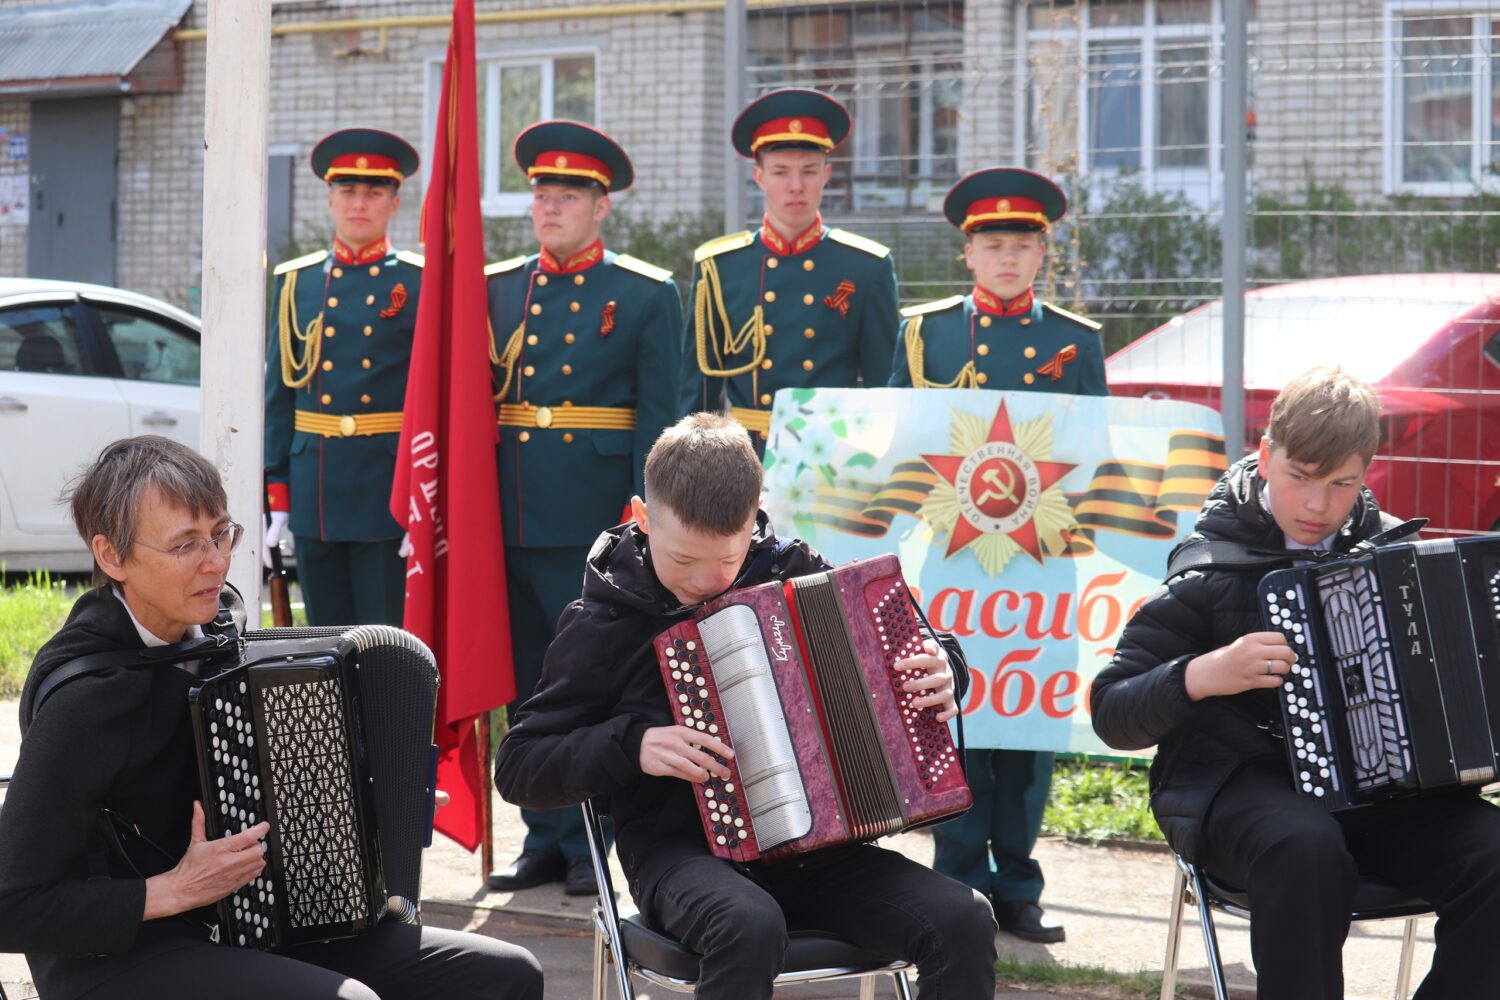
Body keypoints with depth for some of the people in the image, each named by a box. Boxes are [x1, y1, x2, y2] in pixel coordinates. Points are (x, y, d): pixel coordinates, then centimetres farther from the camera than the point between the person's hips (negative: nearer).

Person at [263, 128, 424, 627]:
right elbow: (278, 397, 11)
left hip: (390, 491, -4)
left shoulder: (422, 284, -1)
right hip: (314, 495, 4)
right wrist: (275, 499, 6)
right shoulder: (295, 283, 10)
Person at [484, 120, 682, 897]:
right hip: (510, 516, 4)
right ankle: (545, 840, 18)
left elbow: (658, 417, -2)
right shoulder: (495, 289, 13)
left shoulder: (646, 296, 1)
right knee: (530, 687, 9)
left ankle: (590, 847, 8)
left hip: (594, 520, -4)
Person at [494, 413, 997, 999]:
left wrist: (937, 679, -3)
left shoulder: (793, 572, 4)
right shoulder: (605, 621, -3)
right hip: (680, 849, -3)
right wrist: (631, 744, -16)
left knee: (964, 923, -22)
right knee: (750, 927, -39)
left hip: (810, 842, 3)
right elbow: (517, 769, -1)